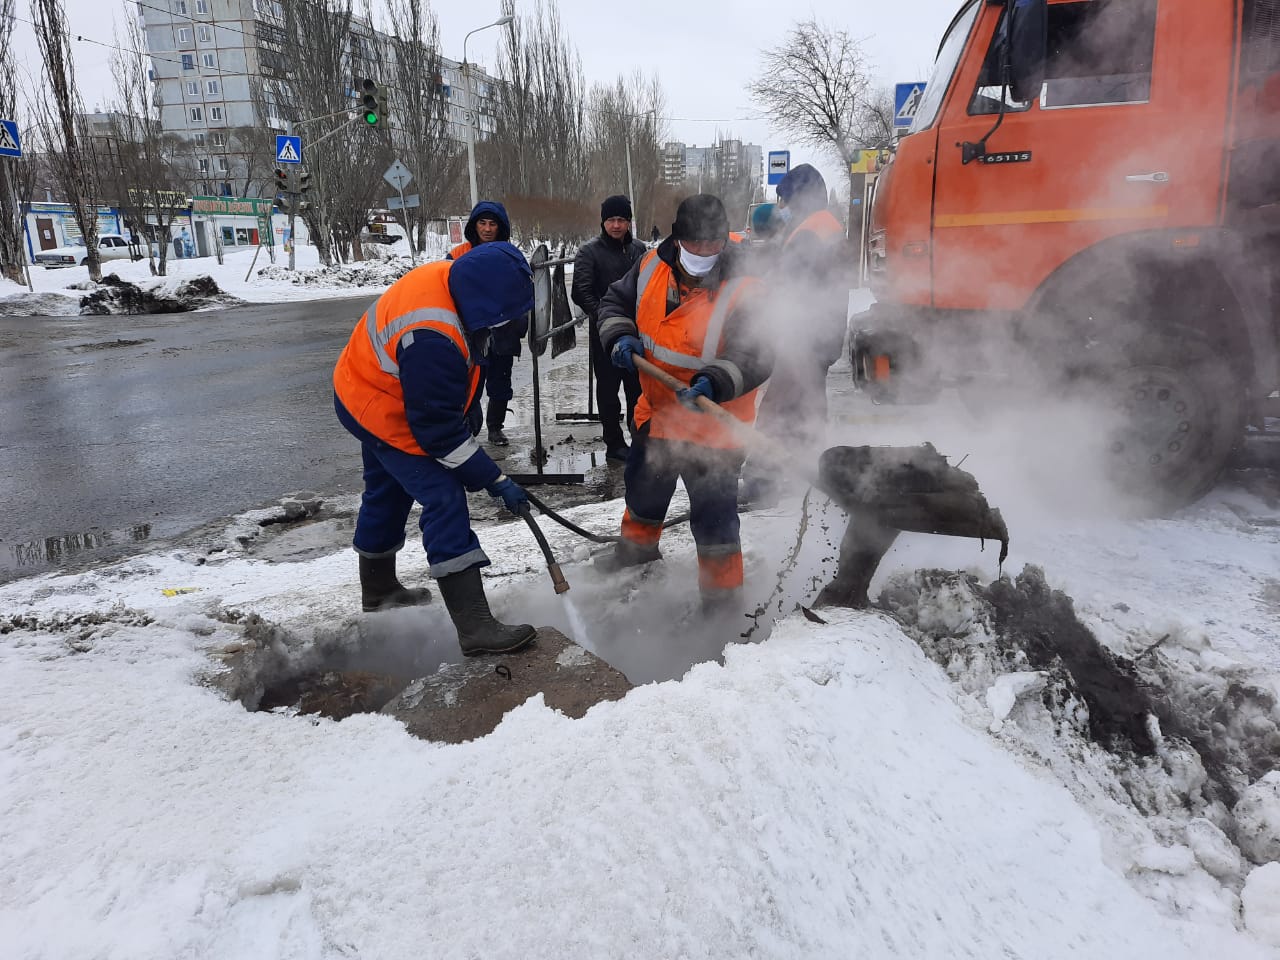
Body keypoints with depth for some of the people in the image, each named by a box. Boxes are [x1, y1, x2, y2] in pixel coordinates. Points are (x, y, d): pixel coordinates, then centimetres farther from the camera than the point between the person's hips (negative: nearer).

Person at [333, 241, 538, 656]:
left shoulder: (450, 276, -12)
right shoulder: (433, 342, -39)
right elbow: (440, 431, -30)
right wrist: (493, 480, -23)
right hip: (383, 412, -10)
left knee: (388, 491, 24)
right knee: (444, 498, -14)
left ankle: (378, 588, 46)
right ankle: (474, 624, -14)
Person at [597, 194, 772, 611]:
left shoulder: (741, 291, -23)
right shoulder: (652, 267, -6)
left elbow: (755, 357, -29)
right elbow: (616, 301, 9)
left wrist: (714, 383, -46)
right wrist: (620, 337, -11)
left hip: (711, 424, -6)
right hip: (656, 410, 7)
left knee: (713, 513, 0)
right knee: (644, 484, 28)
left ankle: (721, 589, 22)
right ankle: (638, 544, 56)